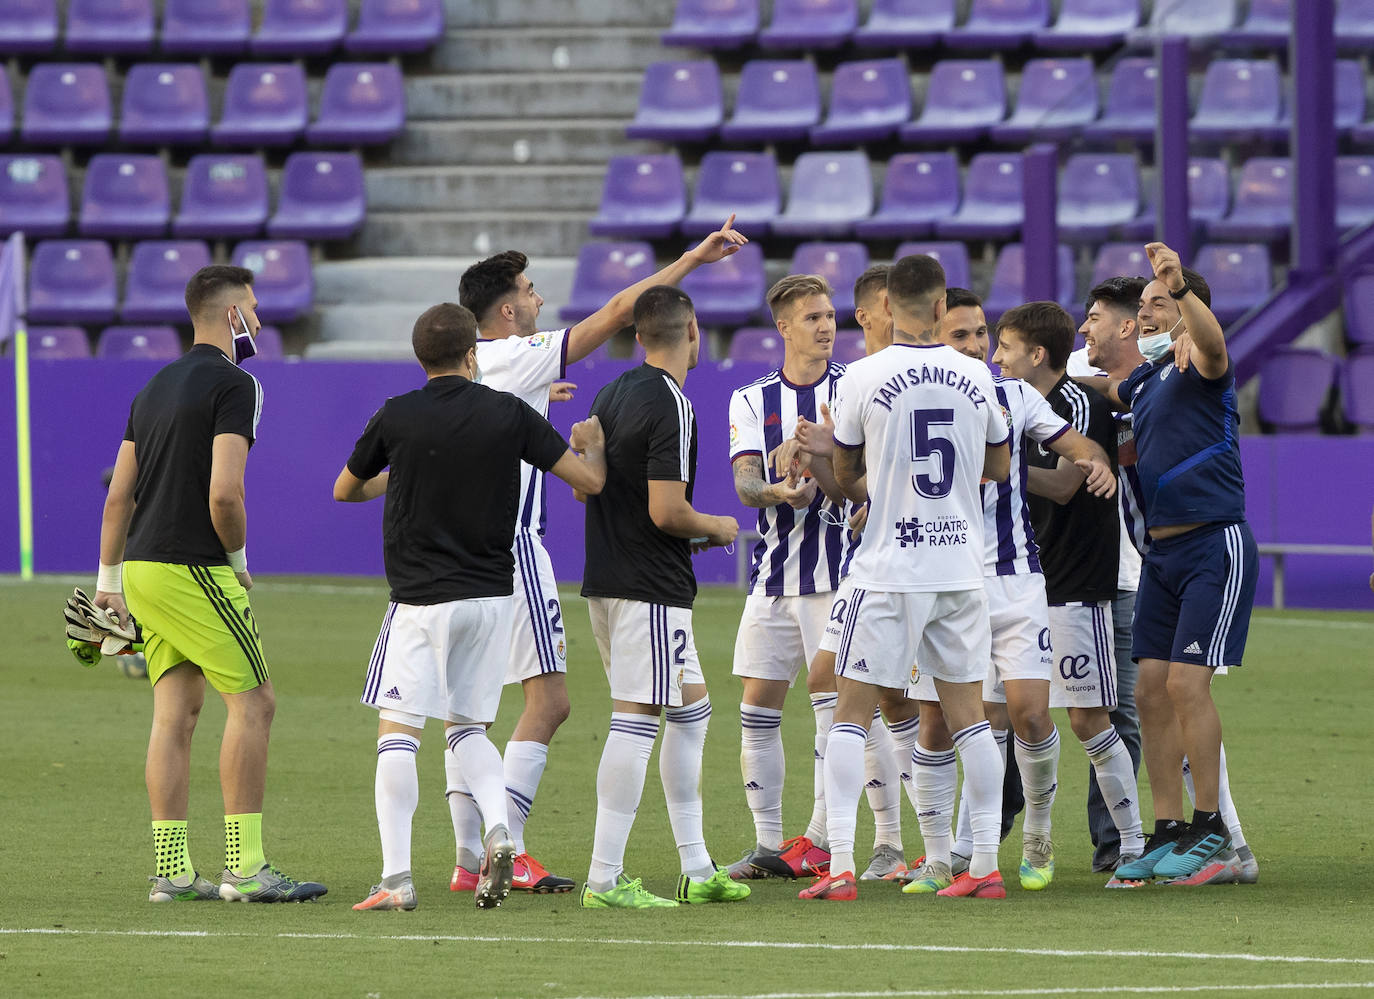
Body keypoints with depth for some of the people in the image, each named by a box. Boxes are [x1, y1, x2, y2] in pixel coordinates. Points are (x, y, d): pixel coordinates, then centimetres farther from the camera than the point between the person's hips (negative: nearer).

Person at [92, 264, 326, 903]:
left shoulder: (155, 388, 16)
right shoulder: (234, 385, -10)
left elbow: (118, 496, 17)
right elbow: (223, 493, -20)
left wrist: (109, 580, 21)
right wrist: (238, 557, -3)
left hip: (144, 566, 8)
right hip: (195, 569, -8)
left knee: (176, 713, 8)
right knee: (253, 701, -4)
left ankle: (171, 870, 5)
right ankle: (245, 867, -7)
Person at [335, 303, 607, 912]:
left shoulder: (396, 419, -6)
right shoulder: (508, 414, -3)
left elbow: (344, 491, 11)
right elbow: (589, 480, 2)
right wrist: (591, 443, 25)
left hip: (421, 599, -3)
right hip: (492, 595, 3)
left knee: (398, 731, -1)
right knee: (466, 725, 19)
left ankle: (396, 878, -9)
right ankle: (498, 830, -5)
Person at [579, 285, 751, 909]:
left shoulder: (611, 394, 12)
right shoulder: (670, 406, -15)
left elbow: (589, 483, 20)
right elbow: (666, 510, -21)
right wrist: (716, 529, -1)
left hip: (606, 579, 9)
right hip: (650, 588, -9)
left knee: (690, 708, 17)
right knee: (636, 720, -8)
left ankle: (695, 868, 19)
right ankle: (605, 880, -11)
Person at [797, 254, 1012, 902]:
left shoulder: (865, 376, -8)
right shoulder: (974, 376, 2)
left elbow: (845, 475, 5)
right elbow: (999, 466, 16)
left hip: (888, 571, -3)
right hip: (962, 568, 3)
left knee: (852, 711, 1)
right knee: (968, 713, 10)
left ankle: (840, 866, -6)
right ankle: (987, 865, 10)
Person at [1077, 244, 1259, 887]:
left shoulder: (1199, 367, -8)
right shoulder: (1143, 379, 16)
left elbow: (1210, 339, -33)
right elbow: (1104, 392, 38)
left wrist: (1182, 286, -51)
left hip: (1215, 544, -8)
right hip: (1162, 552, 9)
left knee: (1186, 682, -13)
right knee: (1151, 692, 4)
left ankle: (1210, 833, -6)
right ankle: (1168, 833, 9)